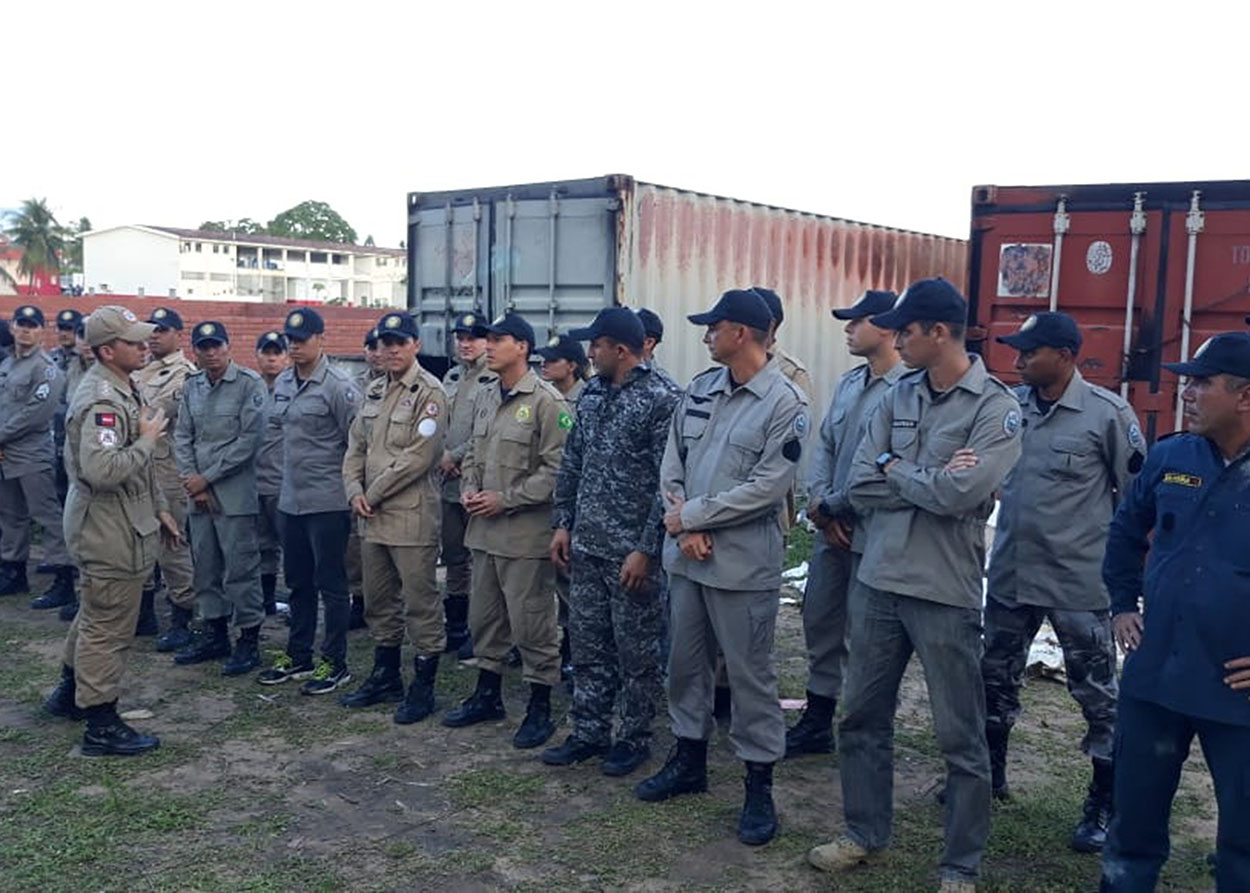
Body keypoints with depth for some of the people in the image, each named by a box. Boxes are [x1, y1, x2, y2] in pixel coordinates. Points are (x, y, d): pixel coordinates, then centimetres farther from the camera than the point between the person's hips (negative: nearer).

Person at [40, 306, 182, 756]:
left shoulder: (121, 390, 10)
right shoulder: (101, 401, -23)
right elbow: (102, 469, -36)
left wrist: (157, 508, 19)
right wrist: (147, 439, -22)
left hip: (123, 522, 11)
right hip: (109, 531, -11)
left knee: (96, 613, 25)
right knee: (109, 626, 0)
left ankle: (70, 692, 43)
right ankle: (101, 726, 11)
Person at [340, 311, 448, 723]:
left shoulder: (429, 392, -11)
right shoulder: (374, 391, 14)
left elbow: (419, 457, -18)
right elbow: (356, 446, 16)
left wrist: (374, 494, -12)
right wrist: (355, 491, -1)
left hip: (412, 516, -8)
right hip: (373, 517, 8)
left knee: (420, 602, 0)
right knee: (379, 601, 18)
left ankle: (423, 688, 11)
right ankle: (386, 677, 32)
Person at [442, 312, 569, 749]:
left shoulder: (546, 402, -12)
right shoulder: (484, 399, 13)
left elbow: (557, 469, -17)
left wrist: (506, 499, -17)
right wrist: (468, 488, 3)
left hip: (526, 533, -8)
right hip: (484, 530, 8)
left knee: (532, 623, 1)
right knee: (484, 617, 18)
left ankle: (540, 708, 15)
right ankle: (487, 695, 34)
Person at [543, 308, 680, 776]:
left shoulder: (660, 400, -13)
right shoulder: (590, 394, 9)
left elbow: (667, 482, -15)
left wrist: (647, 549, -17)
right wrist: (562, 523, 10)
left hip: (631, 552, -7)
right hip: (586, 545, 7)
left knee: (635, 650, 6)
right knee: (587, 644, 14)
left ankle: (634, 738, 22)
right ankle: (590, 732, 28)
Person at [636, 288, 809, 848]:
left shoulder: (785, 402, -11)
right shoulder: (700, 390, 8)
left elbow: (767, 487, -18)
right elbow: (672, 465, 8)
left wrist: (690, 516, -12)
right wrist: (685, 528, -6)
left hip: (743, 564, -6)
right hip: (686, 555, 6)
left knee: (750, 674, 4)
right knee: (686, 662, 17)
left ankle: (759, 785, 18)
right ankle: (689, 758, 35)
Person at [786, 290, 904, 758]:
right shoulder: (848, 383, 10)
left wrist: (831, 506, -14)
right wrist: (818, 502, -3)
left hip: (871, 533, -8)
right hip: (831, 528, 8)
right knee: (819, 623, 15)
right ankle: (817, 723, 30)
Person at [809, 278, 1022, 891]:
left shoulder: (996, 407, -9)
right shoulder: (898, 397, 7)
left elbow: (958, 495, -23)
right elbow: (859, 488, -1)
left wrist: (894, 469, -7)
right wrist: (930, 479, -13)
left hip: (946, 592, -5)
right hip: (878, 581, 6)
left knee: (961, 737, 9)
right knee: (862, 719, 16)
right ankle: (865, 834, 35)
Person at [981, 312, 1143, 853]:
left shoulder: (1107, 414, -12)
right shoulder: (1010, 405, 0)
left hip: (1079, 583, -5)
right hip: (1010, 575, 5)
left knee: (1096, 692, 7)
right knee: (996, 678, 17)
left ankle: (1104, 804, 23)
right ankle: (990, 775, 36)